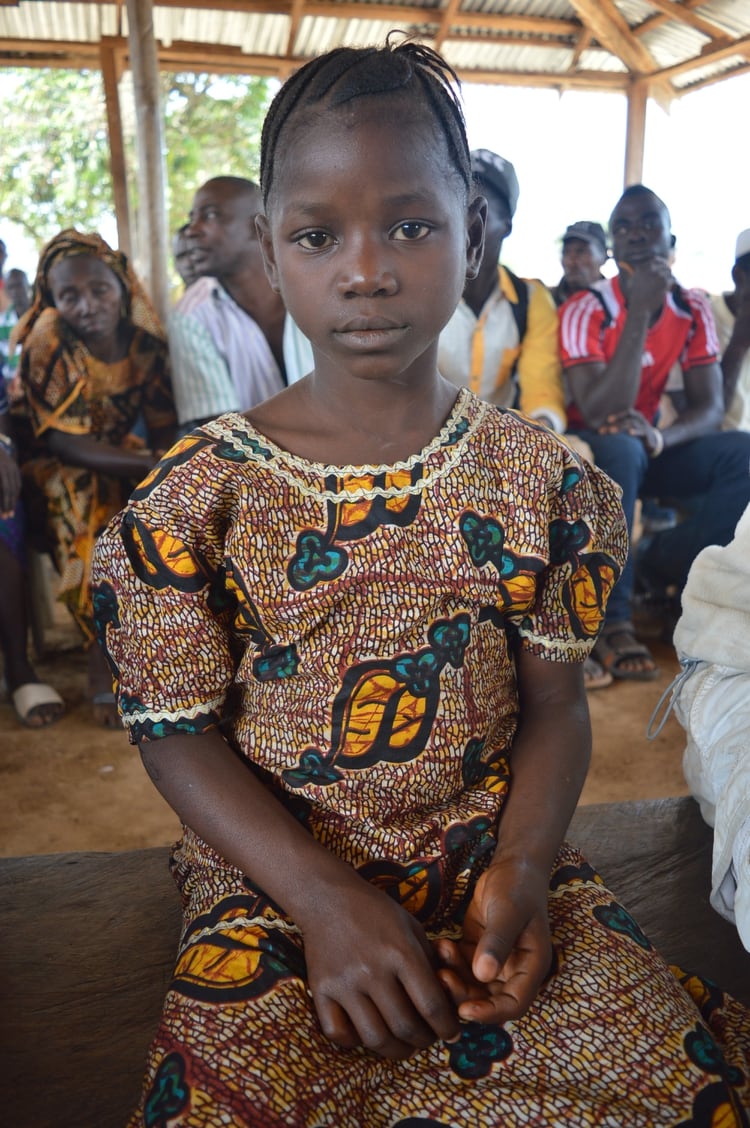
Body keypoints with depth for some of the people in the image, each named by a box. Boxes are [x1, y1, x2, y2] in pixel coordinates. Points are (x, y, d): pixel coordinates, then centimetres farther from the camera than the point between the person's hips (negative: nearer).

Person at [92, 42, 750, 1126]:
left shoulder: (540, 478, -2)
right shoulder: (201, 491, -7)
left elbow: (556, 700, 2)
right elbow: (180, 731, -6)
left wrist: (521, 870, -15)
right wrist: (325, 901, -17)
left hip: (497, 863, 2)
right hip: (274, 881, -1)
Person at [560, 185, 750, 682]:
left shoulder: (693, 309, -3)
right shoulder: (585, 310, -16)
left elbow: (709, 408, -10)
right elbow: (601, 414, -28)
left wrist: (659, 436, -33)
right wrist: (640, 312, -32)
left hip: (654, 447, 4)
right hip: (593, 451, -4)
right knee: (622, 449, -39)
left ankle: (661, 565, -9)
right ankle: (612, 619, -29)